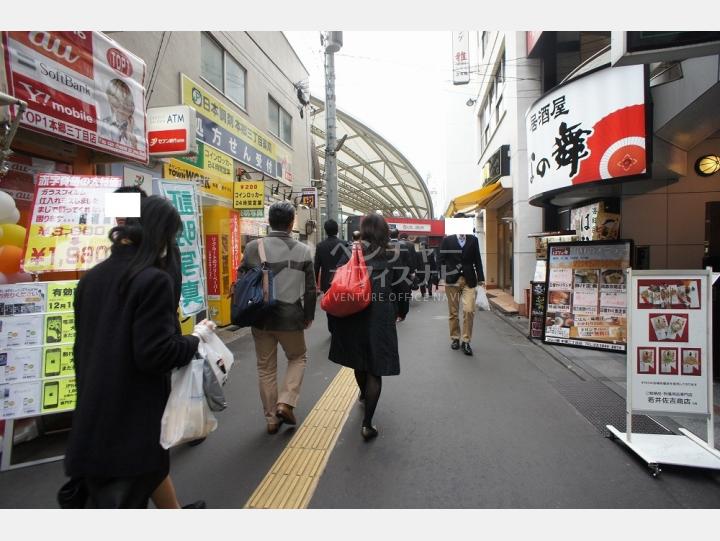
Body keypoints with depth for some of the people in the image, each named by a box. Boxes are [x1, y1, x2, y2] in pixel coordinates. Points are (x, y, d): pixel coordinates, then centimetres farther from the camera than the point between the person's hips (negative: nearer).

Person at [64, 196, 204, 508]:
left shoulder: (91, 278, 6)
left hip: (94, 409, 8)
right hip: (133, 412, -7)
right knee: (118, 499, 6)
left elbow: (84, 345, 14)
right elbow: (155, 353, -21)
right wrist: (195, 341, -5)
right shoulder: (154, 280, -18)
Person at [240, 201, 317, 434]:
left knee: (266, 368, 15)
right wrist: (308, 316, 11)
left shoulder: (253, 247, -5)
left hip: (260, 317, 2)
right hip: (291, 316, -1)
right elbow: (310, 289, -3)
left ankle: (271, 418, 25)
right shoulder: (303, 250, -7)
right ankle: (285, 403, 9)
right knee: (298, 358, 23)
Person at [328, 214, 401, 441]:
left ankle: (364, 394, 51)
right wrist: (399, 311, 16)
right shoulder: (392, 255, -3)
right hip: (381, 316, -2)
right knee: (375, 369, 4)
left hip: (354, 313, 3)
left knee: (359, 360, 24)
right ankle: (367, 424, 0)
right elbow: (399, 287, 1)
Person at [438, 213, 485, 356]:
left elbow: (477, 260, 7)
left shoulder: (473, 240, 7)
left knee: (469, 310, -10)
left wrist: (480, 278, 1)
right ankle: (455, 338, 24)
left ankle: (466, 341, 3)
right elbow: (441, 260, 0)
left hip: (469, 280, 1)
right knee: (453, 312, 8)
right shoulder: (447, 240, 2)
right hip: (452, 280, -1)